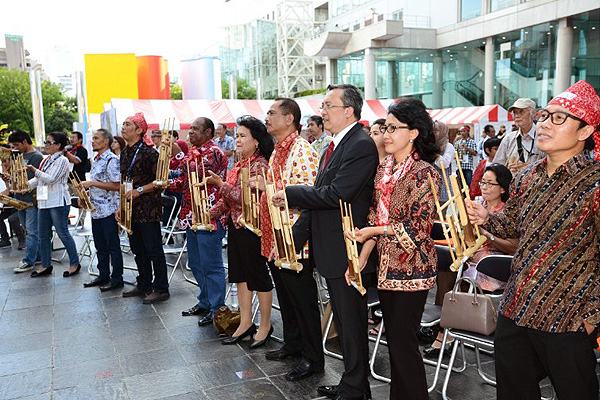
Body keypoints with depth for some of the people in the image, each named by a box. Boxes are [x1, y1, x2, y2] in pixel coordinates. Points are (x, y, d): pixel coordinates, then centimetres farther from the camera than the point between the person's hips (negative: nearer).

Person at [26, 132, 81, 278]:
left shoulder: (62, 160, -9)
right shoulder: (46, 160, 16)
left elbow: (51, 179, -18)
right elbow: (38, 180, 20)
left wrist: (34, 170, -16)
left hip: (58, 202, -8)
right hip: (44, 202, 9)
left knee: (63, 233, -5)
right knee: (43, 235, 11)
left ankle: (75, 264, 6)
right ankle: (46, 265, 21)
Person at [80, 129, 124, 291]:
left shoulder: (112, 160, -13)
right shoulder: (96, 160, 15)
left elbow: (116, 185, -20)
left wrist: (92, 183, -19)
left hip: (108, 210, -9)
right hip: (96, 209, 9)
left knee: (113, 246, 0)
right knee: (100, 246, 15)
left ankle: (117, 278, 9)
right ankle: (103, 275, 26)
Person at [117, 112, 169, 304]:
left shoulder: (148, 152, -13)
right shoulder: (125, 153, 13)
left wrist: (140, 190, -20)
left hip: (148, 209, -8)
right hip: (131, 210, 9)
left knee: (153, 250, -2)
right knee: (138, 249, 16)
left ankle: (161, 289, 8)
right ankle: (144, 285, 29)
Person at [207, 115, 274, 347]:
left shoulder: (259, 165, -13)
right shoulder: (239, 165, 13)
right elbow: (228, 198, 16)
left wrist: (220, 183, -22)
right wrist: (210, 213, 5)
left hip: (252, 227, -9)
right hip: (236, 225, 9)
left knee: (258, 275, 2)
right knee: (240, 274, 14)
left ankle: (265, 325, 17)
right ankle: (245, 323, 26)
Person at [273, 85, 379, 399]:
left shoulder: (361, 146, -16)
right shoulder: (334, 146, 14)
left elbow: (335, 194, -25)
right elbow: (320, 195, 16)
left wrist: (290, 193, -15)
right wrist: (298, 233, 11)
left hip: (348, 252, -10)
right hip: (330, 250, 10)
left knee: (352, 323, 5)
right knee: (343, 320, 20)